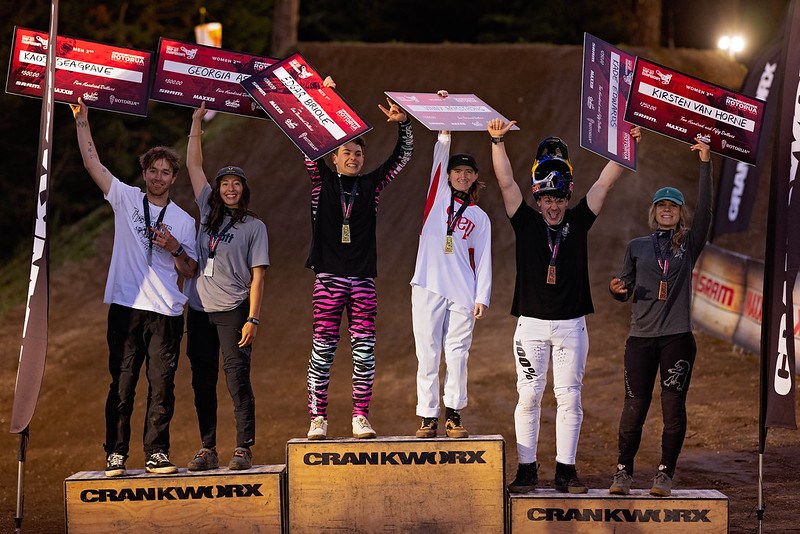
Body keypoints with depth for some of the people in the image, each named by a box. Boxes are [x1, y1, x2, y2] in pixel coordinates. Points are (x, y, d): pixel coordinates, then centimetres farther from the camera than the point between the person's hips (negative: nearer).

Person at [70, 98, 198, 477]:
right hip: (126, 307, -1)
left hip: (165, 313, 1)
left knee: (162, 387, -1)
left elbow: (190, 272, 11)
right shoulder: (125, 199, 9)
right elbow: (92, 162, 4)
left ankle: (157, 453, 6)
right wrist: (81, 119, -1)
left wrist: (175, 249, -7)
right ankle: (116, 455, 4)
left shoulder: (183, 221, 10)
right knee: (121, 385, 0)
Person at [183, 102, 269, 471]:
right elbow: (193, 165, 14)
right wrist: (197, 122, 12)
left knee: (237, 379, -7)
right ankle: (207, 450, 12)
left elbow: (257, 276, -3)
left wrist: (253, 319, -11)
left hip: (233, 310, -5)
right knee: (202, 382, 6)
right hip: (199, 310, 5)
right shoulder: (209, 212, 12)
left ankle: (243, 450, -5)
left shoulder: (253, 227, 2)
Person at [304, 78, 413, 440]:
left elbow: (403, 156, 11)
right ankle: (318, 418, 0)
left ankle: (360, 418, 3)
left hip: (363, 280, 2)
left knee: (364, 350, -1)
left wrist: (402, 124, -4)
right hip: (329, 277, -2)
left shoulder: (372, 186, 13)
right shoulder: (322, 181, 8)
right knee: (323, 348, -3)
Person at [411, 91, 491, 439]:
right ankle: (428, 418, 0)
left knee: (458, 355, 0)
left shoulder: (479, 217, 13)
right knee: (427, 355, -2)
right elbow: (440, 153, 3)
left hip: (462, 293, 1)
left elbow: (483, 260, 9)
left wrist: (482, 297, 0)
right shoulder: (438, 196, 12)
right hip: (429, 286, -1)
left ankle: (453, 416, 10)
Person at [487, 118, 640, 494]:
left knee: (569, 398, 2)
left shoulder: (578, 222, 7)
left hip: (571, 325, 1)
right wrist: (498, 142, -15)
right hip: (531, 324, -1)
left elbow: (604, 184, 4)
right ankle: (527, 469, 6)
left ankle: (566, 470, 8)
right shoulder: (526, 222, 4)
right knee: (528, 396, 0)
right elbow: (506, 183, -5)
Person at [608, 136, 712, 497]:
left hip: (677, 338, -1)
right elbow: (624, 292, 16)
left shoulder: (689, 245, 9)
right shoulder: (637, 247, 12)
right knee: (634, 408, -2)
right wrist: (617, 288, -9)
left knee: (674, 408, -4)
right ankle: (623, 471, 8)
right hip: (641, 337, 1)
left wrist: (706, 165, -12)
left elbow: (705, 210, -5)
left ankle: (665, 474, 4)